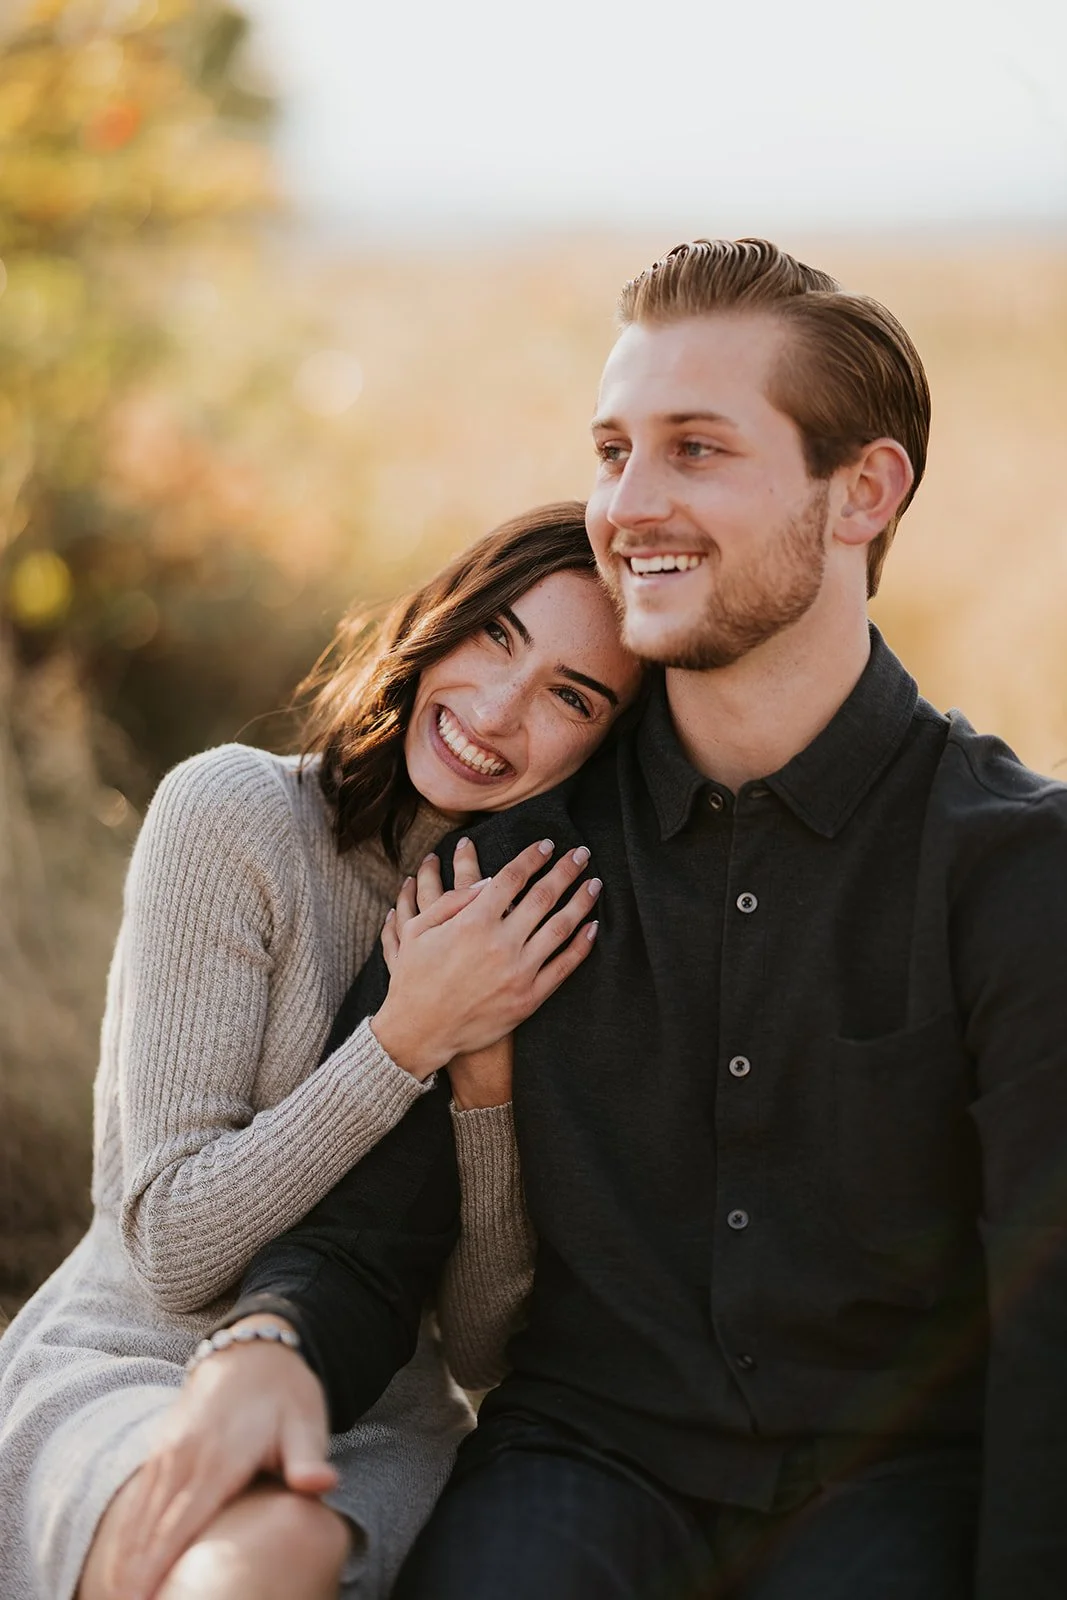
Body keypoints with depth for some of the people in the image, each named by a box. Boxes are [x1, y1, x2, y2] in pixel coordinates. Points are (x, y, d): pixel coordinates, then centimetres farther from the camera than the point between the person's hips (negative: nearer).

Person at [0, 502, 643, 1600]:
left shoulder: (557, 943, 4)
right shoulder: (236, 812, -9)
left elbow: (489, 1344, 0)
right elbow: (174, 1251, -12)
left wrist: (485, 1072, -15)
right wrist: (411, 1035, -20)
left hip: (376, 1438, 3)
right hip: (131, 1378, -3)